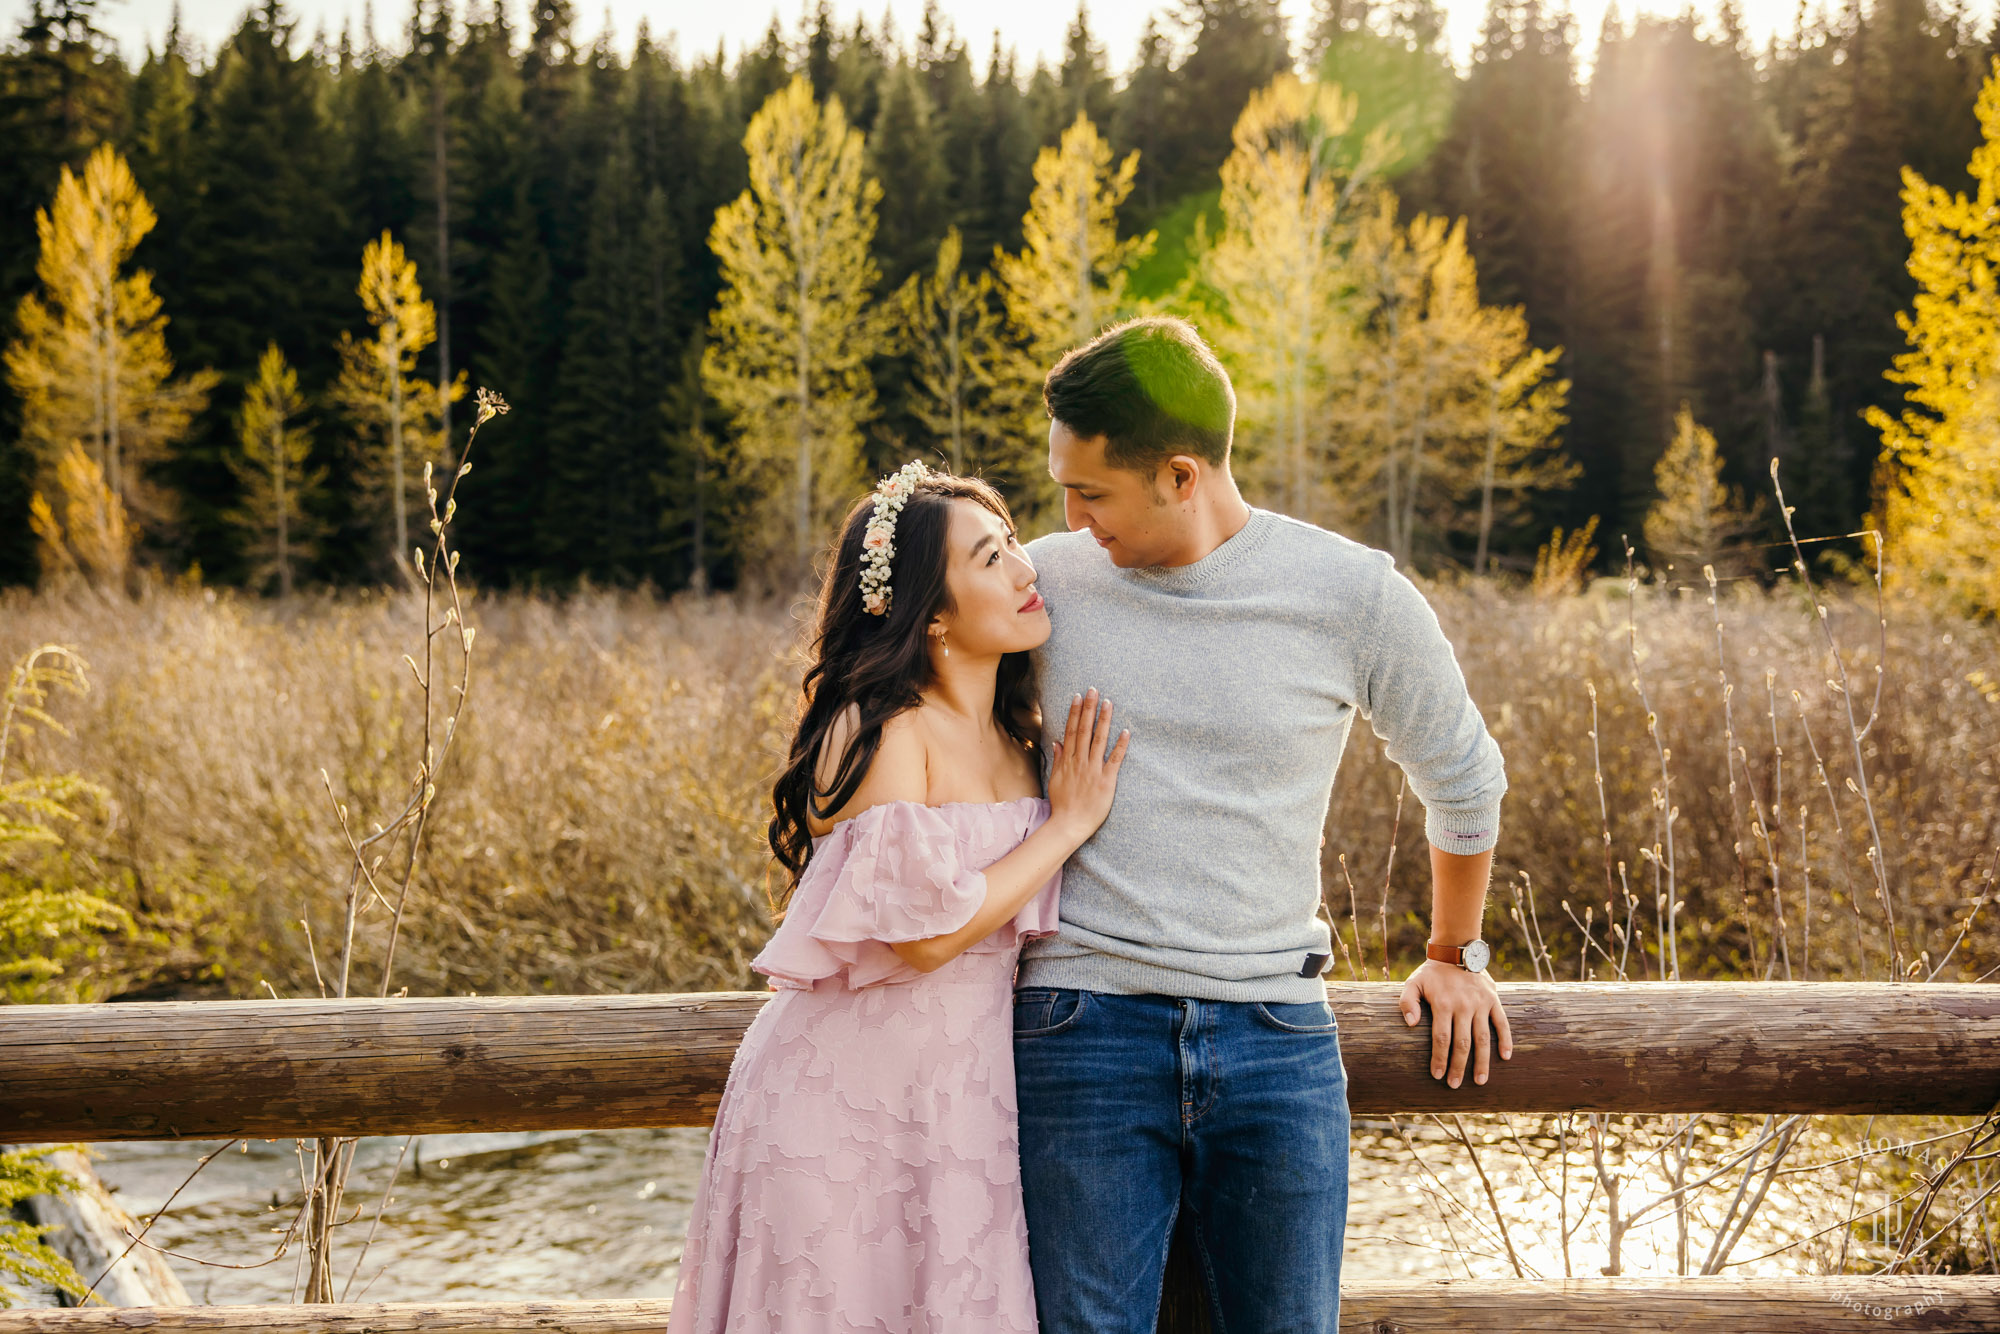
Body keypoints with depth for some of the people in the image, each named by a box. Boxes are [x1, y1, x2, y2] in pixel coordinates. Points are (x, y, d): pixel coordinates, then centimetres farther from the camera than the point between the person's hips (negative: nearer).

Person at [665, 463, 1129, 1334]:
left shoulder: (1021, 739, 8)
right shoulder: (879, 729, -15)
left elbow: (1027, 926, 12)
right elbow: (923, 932, -21)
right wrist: (1068, 824, -13)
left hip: (965, 1095, 7)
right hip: (851, 1092, -7)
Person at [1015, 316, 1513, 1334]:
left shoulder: (1354, 597, -2)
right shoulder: (1046, 581, 2)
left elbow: (1462, 779, 15)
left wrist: (1452, 955, 25)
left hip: (1275, 1031, 0)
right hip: (1084, 1023, 0)